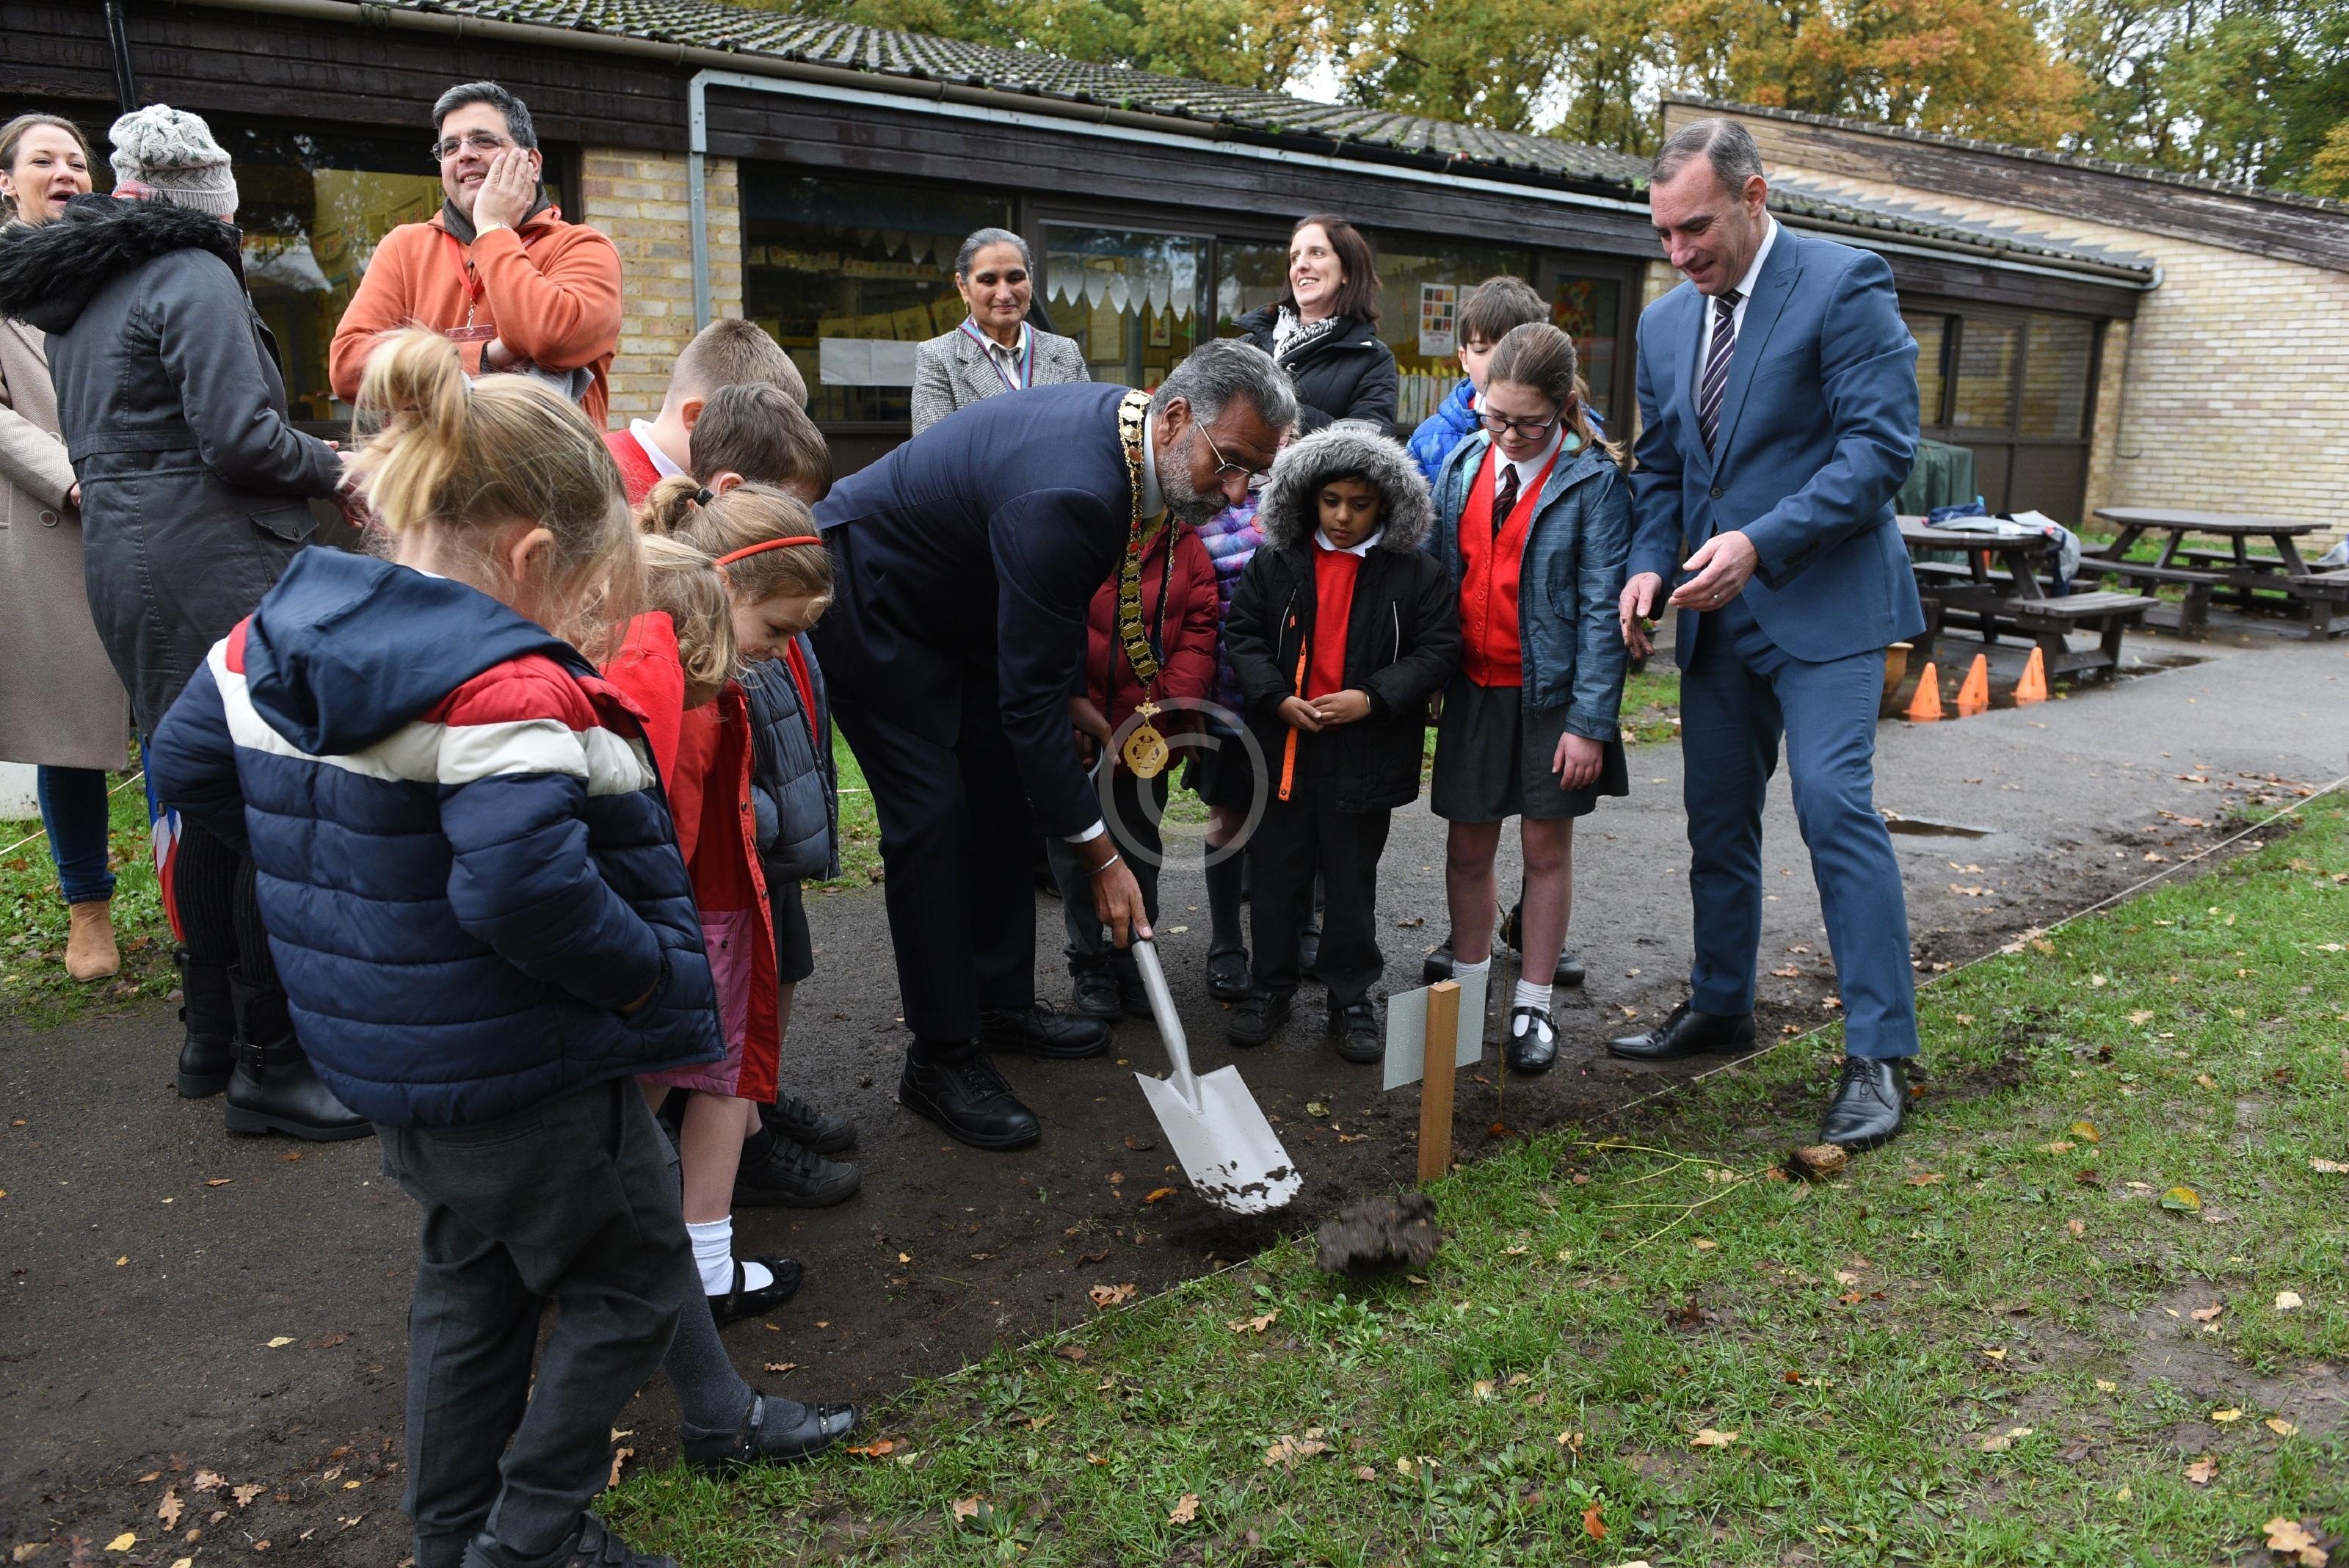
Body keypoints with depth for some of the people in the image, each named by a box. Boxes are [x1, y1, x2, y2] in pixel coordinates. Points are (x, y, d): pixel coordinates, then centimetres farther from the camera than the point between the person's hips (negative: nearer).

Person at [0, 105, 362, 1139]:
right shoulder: (193, 277, -8)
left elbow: (98, 441, 22)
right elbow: (239, 437, -18)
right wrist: (334, 468, -2)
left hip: (122, 563, 9)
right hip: (214, 573, -9)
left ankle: (212, 1039, 25)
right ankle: (270, 1068, -4)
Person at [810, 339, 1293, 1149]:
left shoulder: (1121, 423, -9)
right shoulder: (1068, 496, -37)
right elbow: (1030, 696, -33)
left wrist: (1081, 704, 9)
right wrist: (1102, 855, -29)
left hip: (956, 606, 10)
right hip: (868, 600, -10)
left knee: (1003, 795, 10)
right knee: (932, 813, -12)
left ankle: (1002, 1001, 24)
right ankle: (940, 1058, -2)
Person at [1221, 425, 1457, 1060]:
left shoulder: (1415, 572, -3)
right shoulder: (1276, 563, 1)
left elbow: (1438, 649, -4)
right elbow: (1245, 634, 3)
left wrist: (1372, 697, -16)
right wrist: (1277, 699, -12)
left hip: (1365, 757, -2)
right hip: (1283, 746, 2)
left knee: (1352, 882, 9)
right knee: (1278, 872, 11)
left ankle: (1351, 997, 22)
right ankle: (1272, 986, 27)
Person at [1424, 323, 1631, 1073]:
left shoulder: (1593, 480, -9)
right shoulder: (1462, 464, 4)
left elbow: (1602, 608, -10)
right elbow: (1435, 570, 9)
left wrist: (1590, 722, -14)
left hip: (1550, 693, -3)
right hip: (1473, 687, 4)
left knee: (1547, 848, 8)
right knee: (1468, 844, 10)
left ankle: (1532, 1005, 20)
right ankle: (1467, 984, 28)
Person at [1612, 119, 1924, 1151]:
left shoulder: (1845, 284, -9)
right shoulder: (1666, 322, 11)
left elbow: (1882, 443, -16)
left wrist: (1761, 543, -25)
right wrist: (1651, 563, -2)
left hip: (1823, 601, -7)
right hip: (1717, 612, 7)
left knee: (1835, 805, -14)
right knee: (1717, 820, 12)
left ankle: (1879, 1055, -5)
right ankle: (1719, 1009, 28)